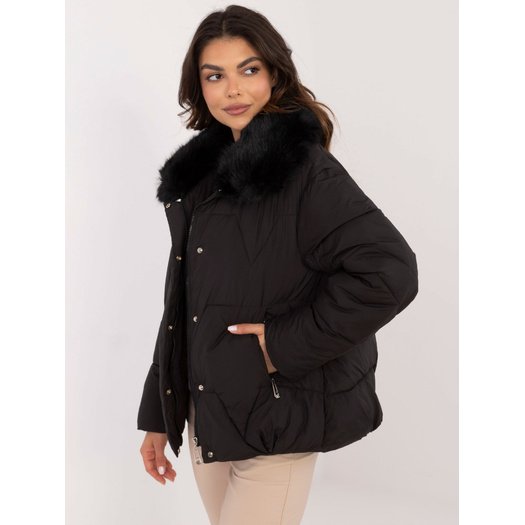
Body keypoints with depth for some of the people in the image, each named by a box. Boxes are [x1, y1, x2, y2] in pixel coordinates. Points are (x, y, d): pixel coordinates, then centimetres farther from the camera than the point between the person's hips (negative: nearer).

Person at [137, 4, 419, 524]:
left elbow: (389, 272, -25)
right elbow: (182, 302, 12)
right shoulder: (202, 170, 8)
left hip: (274, 419, -7)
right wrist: (157, 413, 12)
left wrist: (287, 343, -19)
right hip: (204, 412, 7)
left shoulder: (304, 168, -14)